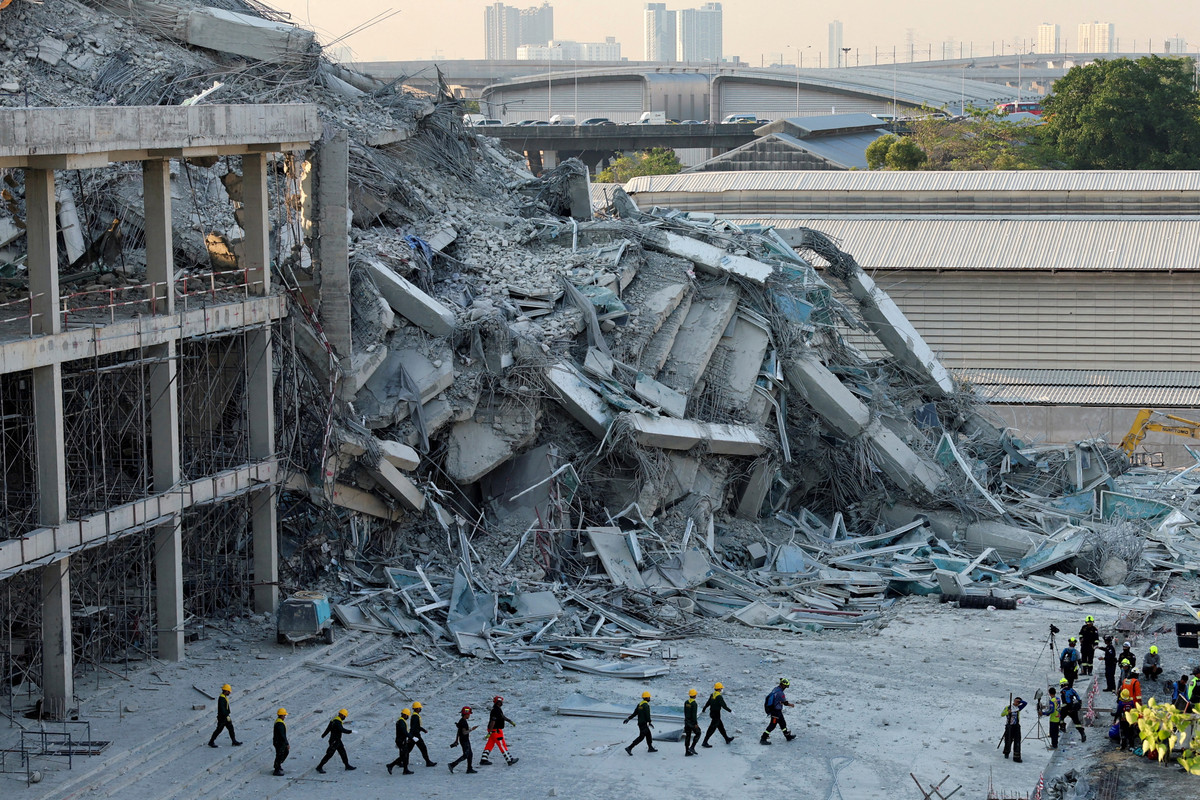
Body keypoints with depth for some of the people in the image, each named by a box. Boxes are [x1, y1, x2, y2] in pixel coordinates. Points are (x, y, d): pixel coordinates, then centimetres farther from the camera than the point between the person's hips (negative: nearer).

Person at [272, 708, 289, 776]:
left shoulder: (278, 721, 6)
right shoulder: (280, 724, -27)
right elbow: (283, 735, -28)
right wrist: (287, 744, -23)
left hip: (280, 742, 10)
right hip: (279, 743, -10)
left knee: (286, 752, 24)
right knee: (279, 755, 1)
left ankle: (278, 765, 35)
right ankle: (276, 771, 11)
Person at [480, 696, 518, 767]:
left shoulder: (498, 709, 11)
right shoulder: (495, 711, -21)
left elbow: (503, 717, 26)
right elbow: (493, 722, -25)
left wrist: (510, 721, 30)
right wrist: (489, 733, -28)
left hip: (494, 731, 10)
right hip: (496, 731, -10)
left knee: (489, 745, 12)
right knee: (502, 746, -3)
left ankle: (483, 760, 14)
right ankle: (509, 760, 4)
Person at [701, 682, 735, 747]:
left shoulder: (712, 695, 5)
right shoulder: (719, 696, -21)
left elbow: (708, 703, 15)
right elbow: (724, 706, -22)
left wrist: (703, 709, 28)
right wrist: (730, 711, -12)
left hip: (712, 713, 9)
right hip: (716, 714, -9)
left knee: (721, 726, 21)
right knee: (712, 729, -4)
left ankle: (727, 739, 34)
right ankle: (704, 742, -3)